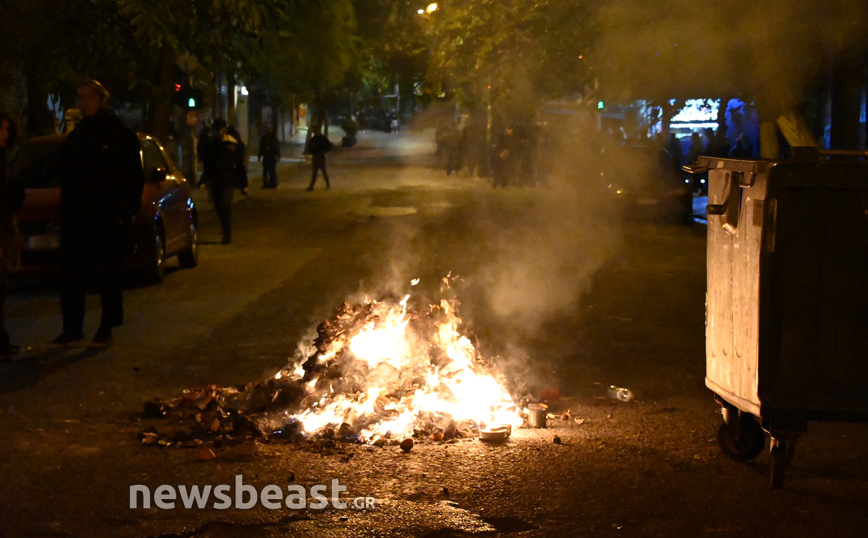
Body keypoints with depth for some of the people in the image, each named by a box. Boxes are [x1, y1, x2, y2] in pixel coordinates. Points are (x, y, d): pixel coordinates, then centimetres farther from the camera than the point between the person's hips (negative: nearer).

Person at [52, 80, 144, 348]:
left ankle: (106, 330, 8)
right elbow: (66, 177, 15)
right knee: (71, 274, 2)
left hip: (109, 218, -5)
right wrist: (65, 212, 7)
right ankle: (73, 328, 8)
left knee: (109, 275, 2)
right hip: (77, 219, 5)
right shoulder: (76, 137, 13)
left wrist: (125, 212, -12)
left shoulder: (121, 135, -3)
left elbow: (134, 178, -5)